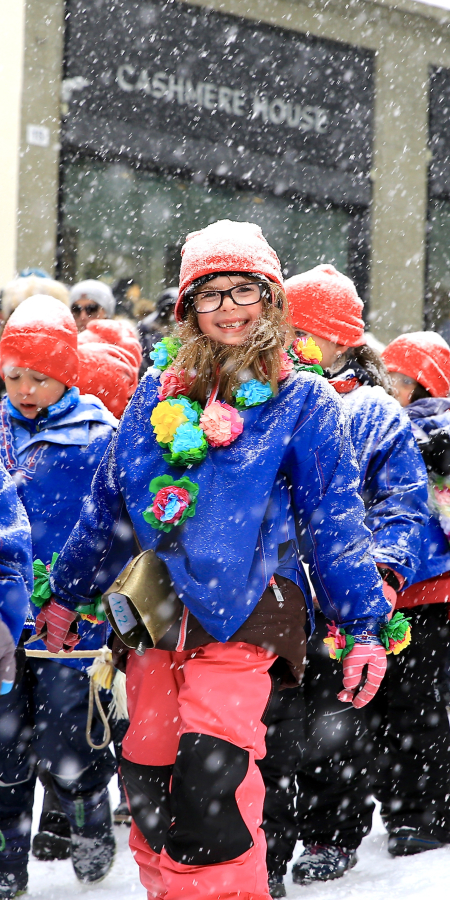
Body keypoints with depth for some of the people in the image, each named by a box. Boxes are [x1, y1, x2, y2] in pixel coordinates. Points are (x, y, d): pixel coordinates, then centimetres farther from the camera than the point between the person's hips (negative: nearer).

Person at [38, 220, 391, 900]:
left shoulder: (302, 401, 2)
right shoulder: (158, 396, 13)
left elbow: (335, 521, 2)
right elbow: (107, 504, 22)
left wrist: (365, 625, -2)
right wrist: (65, 593, 27)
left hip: (244, 613, -5)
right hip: (158, 611, 5)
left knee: (211, 774, -20)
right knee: (147, 783, 7)